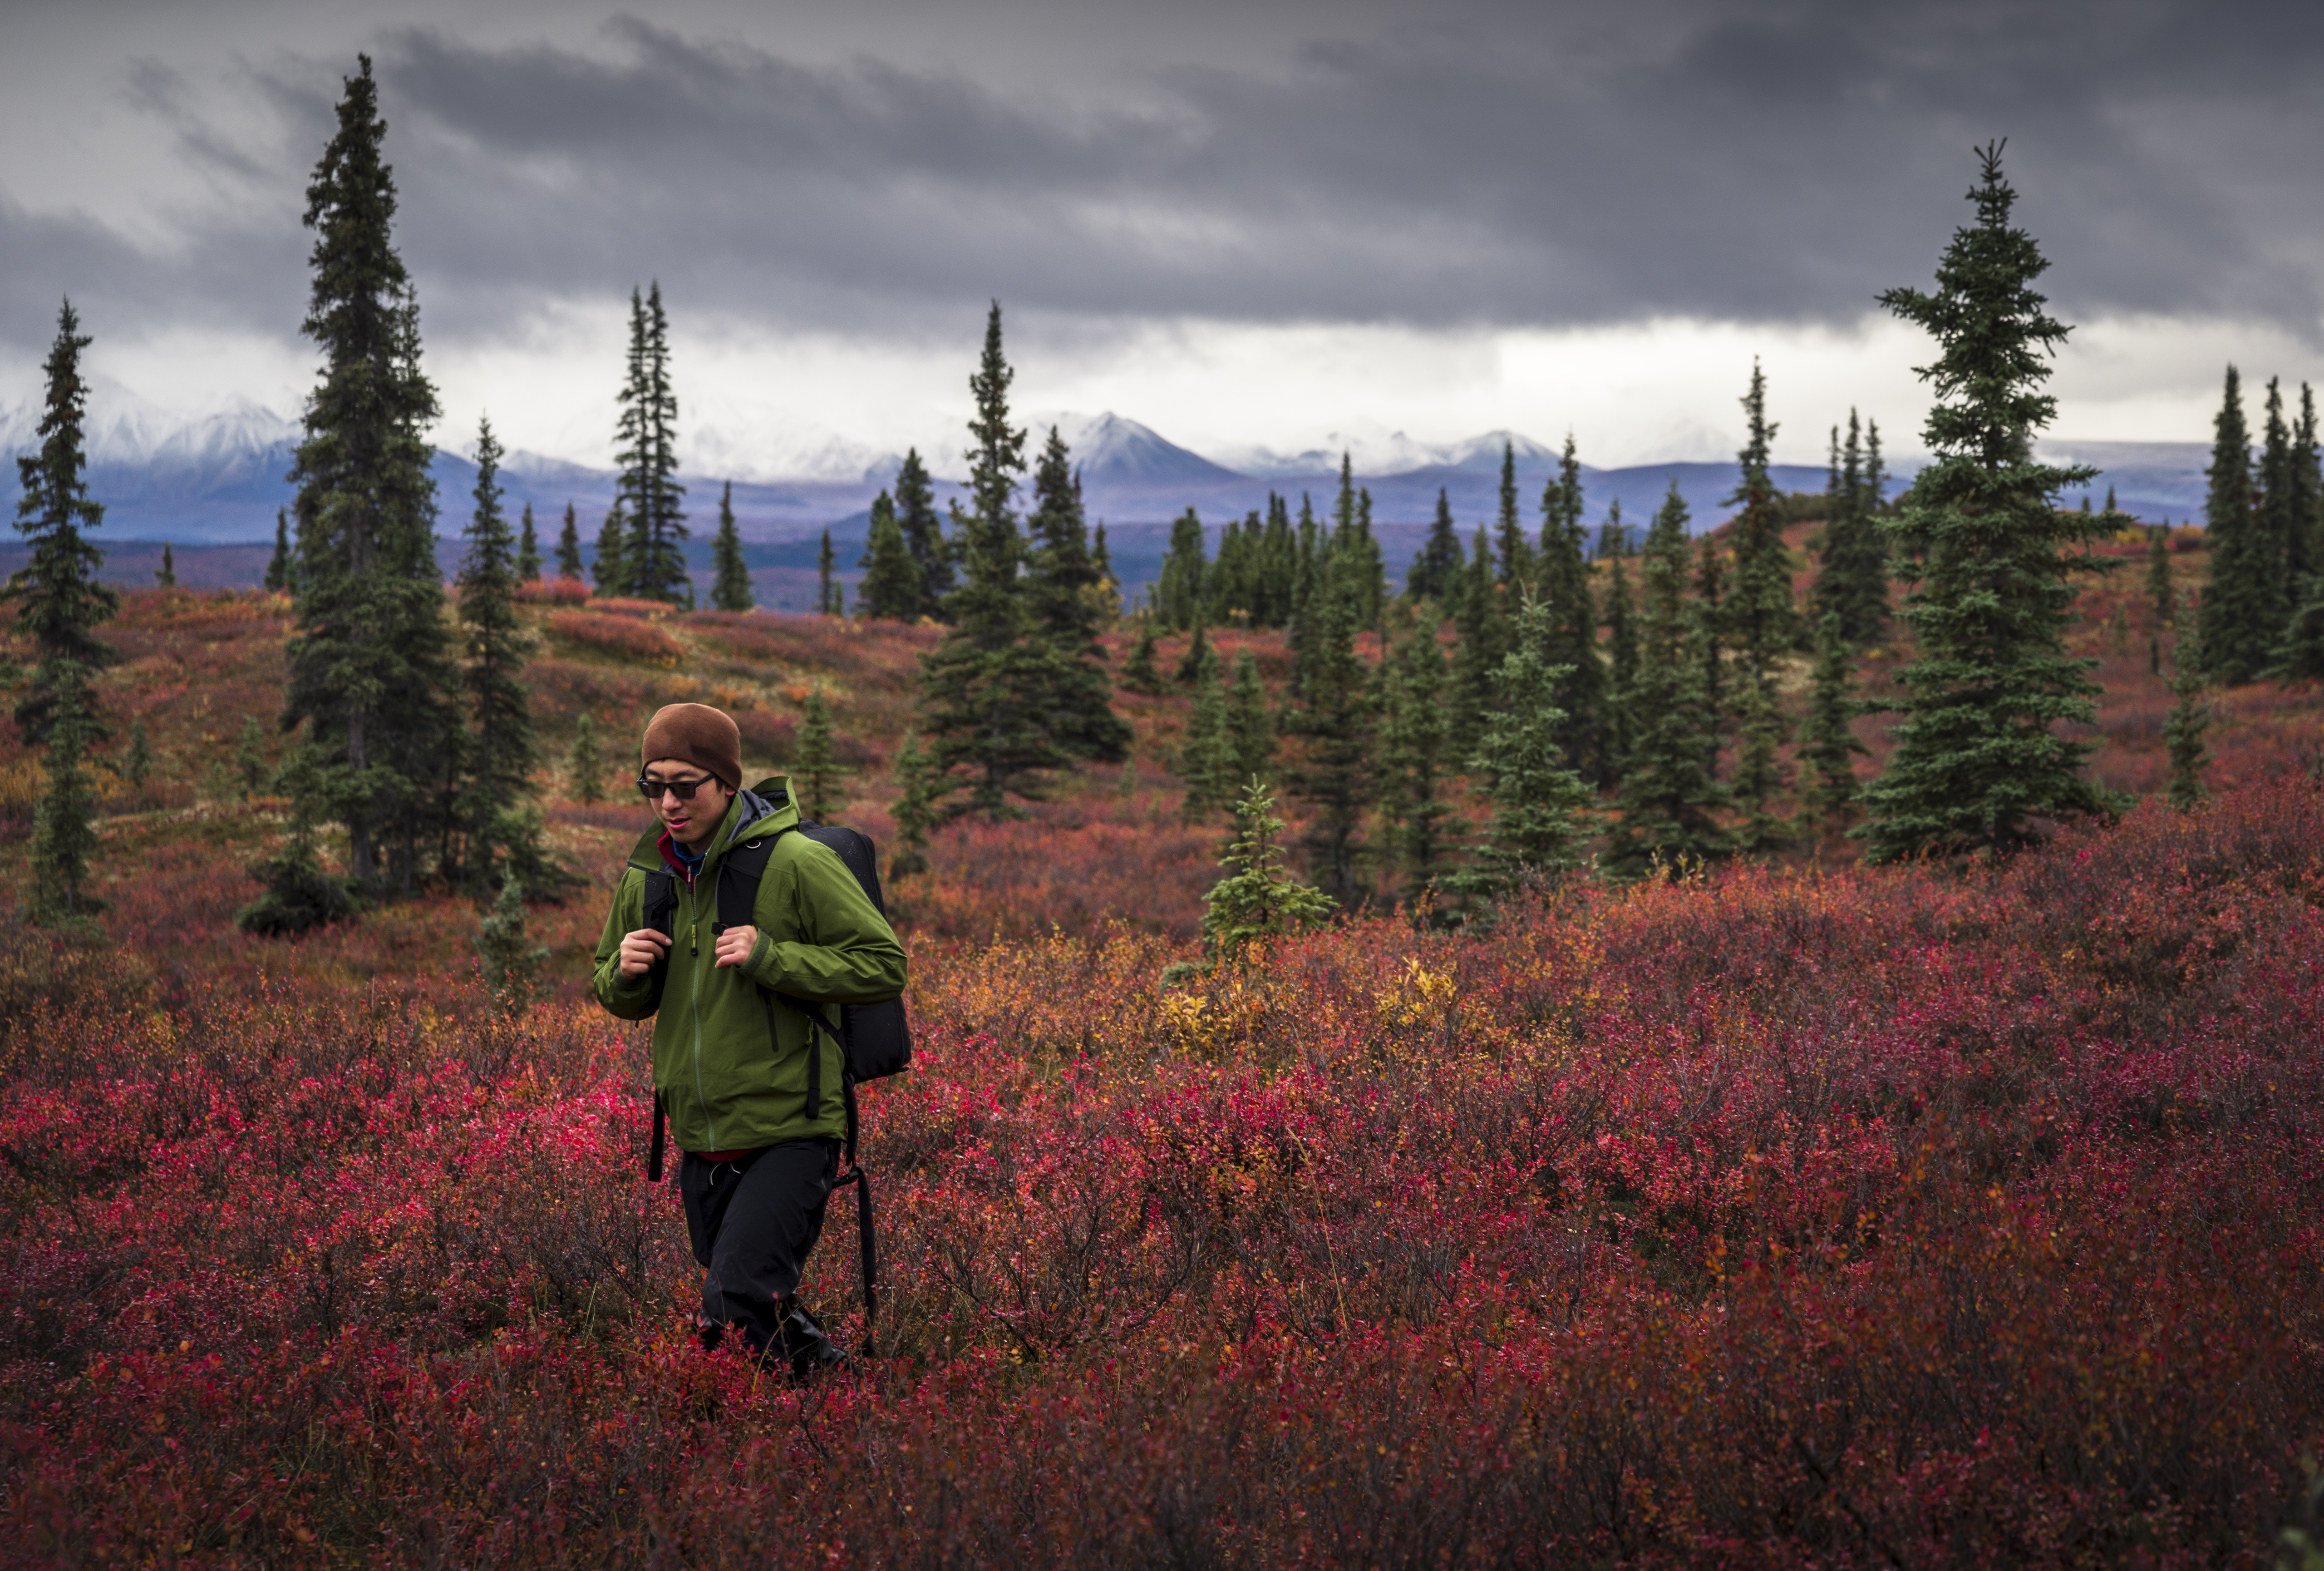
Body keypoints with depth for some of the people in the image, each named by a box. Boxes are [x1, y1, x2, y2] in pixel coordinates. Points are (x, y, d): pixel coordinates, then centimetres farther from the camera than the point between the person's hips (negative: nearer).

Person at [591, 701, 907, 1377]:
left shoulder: (795, 863, -12)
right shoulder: (646, 875, 6)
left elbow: (884, 965, -11)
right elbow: (620, 999, 19)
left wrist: (771, 958, -22)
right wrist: (626, 972, -6)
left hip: (790, 1131, -7)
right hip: (701, 1138, 7)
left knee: (740, 1303, -18)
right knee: (743, 1302, 16)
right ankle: (824, 1371, 39)